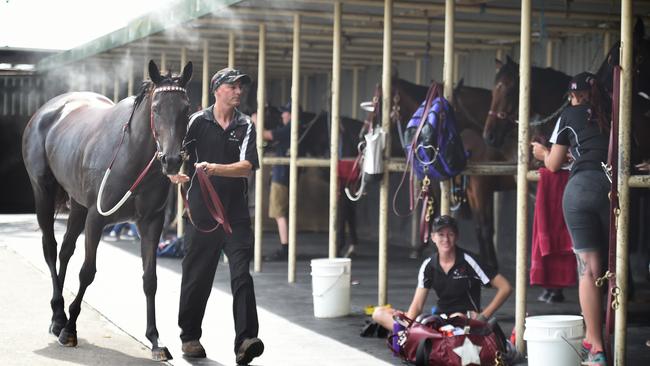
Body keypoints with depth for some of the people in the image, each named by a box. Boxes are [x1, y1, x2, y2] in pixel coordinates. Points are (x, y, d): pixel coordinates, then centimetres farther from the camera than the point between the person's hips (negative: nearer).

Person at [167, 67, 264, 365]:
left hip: (236, 214, 1)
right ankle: (190, 337, 24)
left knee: (242, 276, -10)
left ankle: (245, 341, -16)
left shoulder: (245, 126, 5)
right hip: (202, 213, -1)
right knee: (197, 276, 8)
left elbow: (248, 166, -8)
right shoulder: (198, 122, 3)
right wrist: (176, 172, -23)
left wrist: (214, 168, -22)